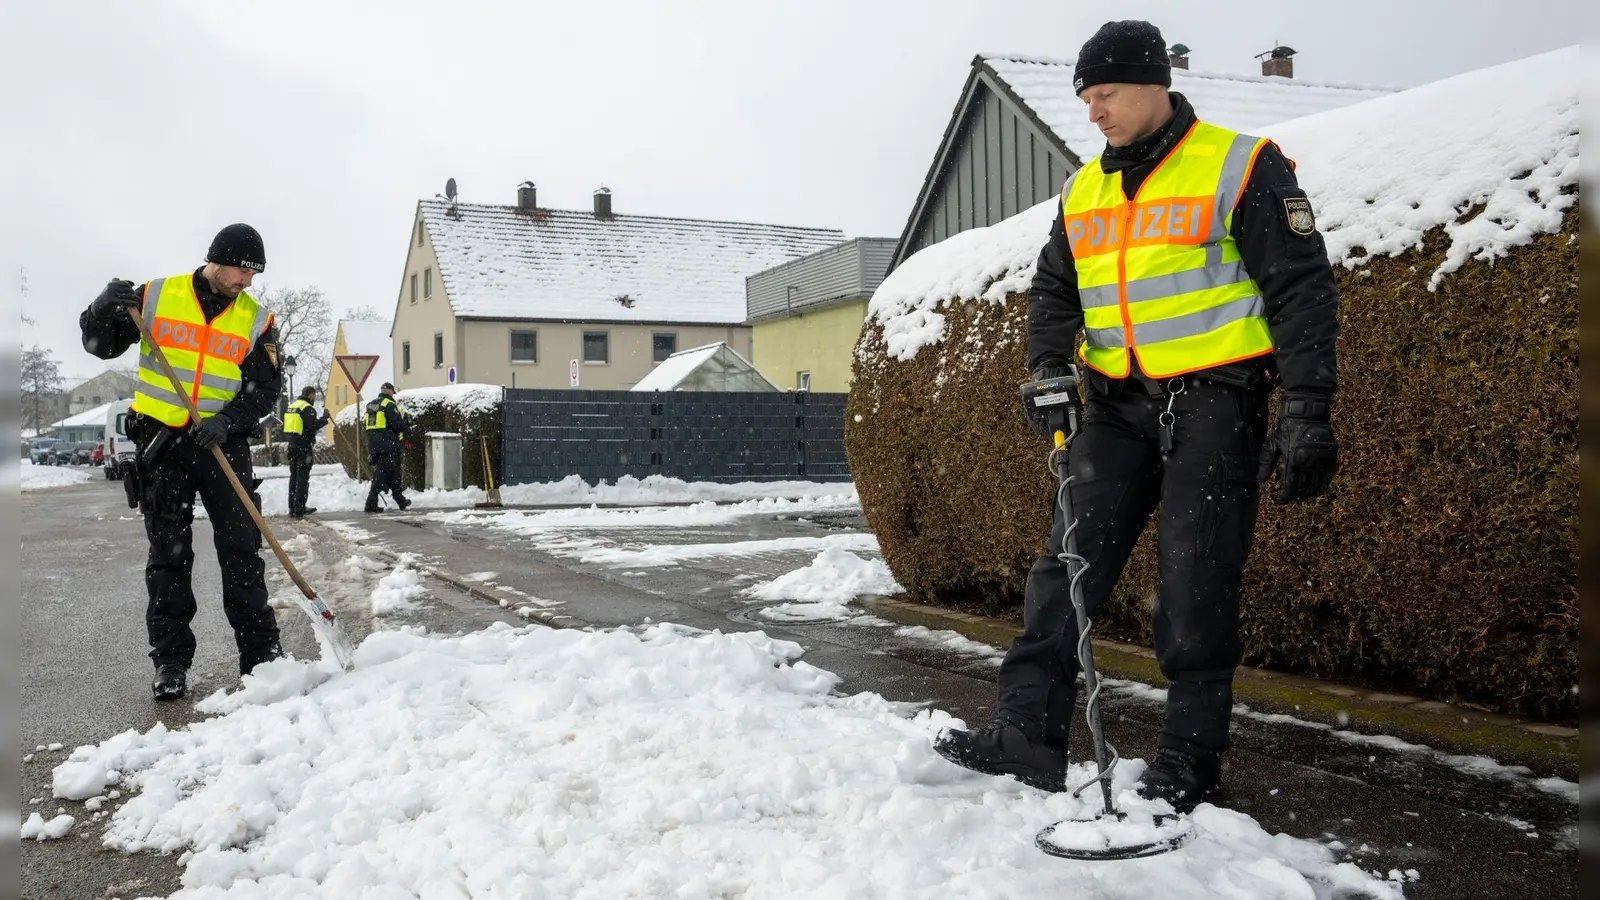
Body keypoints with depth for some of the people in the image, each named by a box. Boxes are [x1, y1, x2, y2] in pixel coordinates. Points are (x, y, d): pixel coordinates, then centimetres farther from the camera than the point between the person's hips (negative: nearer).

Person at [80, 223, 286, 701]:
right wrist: (105, 310, -16)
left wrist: (229, 419, -19)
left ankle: (261, 650, 9)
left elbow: (265, 387, -2)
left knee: (242, 548, 0)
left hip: (223, 441, 1)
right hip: (160, 439, 0)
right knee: (168, 553, 4)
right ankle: (170, 661, 11)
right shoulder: (156, 296, -1)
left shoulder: (257, 320, 2)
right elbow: (101, 345, 5)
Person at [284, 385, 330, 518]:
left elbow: (285, 429, 19)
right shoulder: (308, 408, -12)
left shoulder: (291, 407, 16)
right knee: (302, 478, -5)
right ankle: (299, 509, -6)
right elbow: (312, 426, -21)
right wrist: (324, 417, -11)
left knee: (294, 477, 13)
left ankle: (292, 507, 16)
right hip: (304, 447, -8)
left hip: (292, 447, 8)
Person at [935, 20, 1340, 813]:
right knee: (1068, 561, -1)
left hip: (1214, 398, -5)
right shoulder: (1083, 192, 12)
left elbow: (1302, 290, -8)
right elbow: (1053, 289, 19)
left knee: (1195, 584, -4)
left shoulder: (1241, 168, -6)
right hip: (1119, 403, 6)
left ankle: (1189, 757, 9)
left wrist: (1307, 415, -14)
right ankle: (1030, 732, 2)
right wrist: (1047, 369, -2)